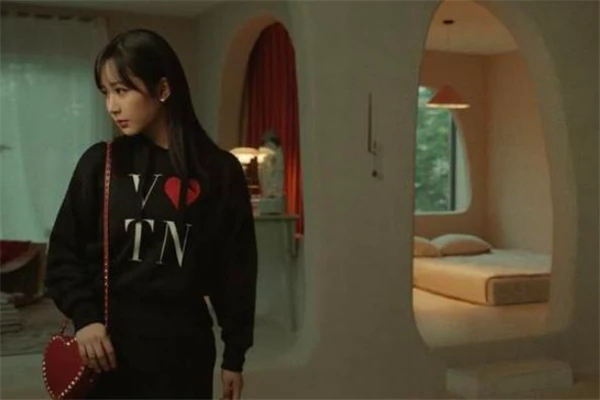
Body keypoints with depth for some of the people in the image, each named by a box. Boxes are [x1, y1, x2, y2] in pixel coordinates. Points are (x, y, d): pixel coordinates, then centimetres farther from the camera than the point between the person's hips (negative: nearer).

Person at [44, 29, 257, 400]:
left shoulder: (220, 170, -2)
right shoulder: (99, 164, 0)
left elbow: (236, 267, 2)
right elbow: (64, 254, 4)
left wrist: (235, 354, 3)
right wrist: (84, 316, -12)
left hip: (183, 345, 0)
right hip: (109, 342, 1)